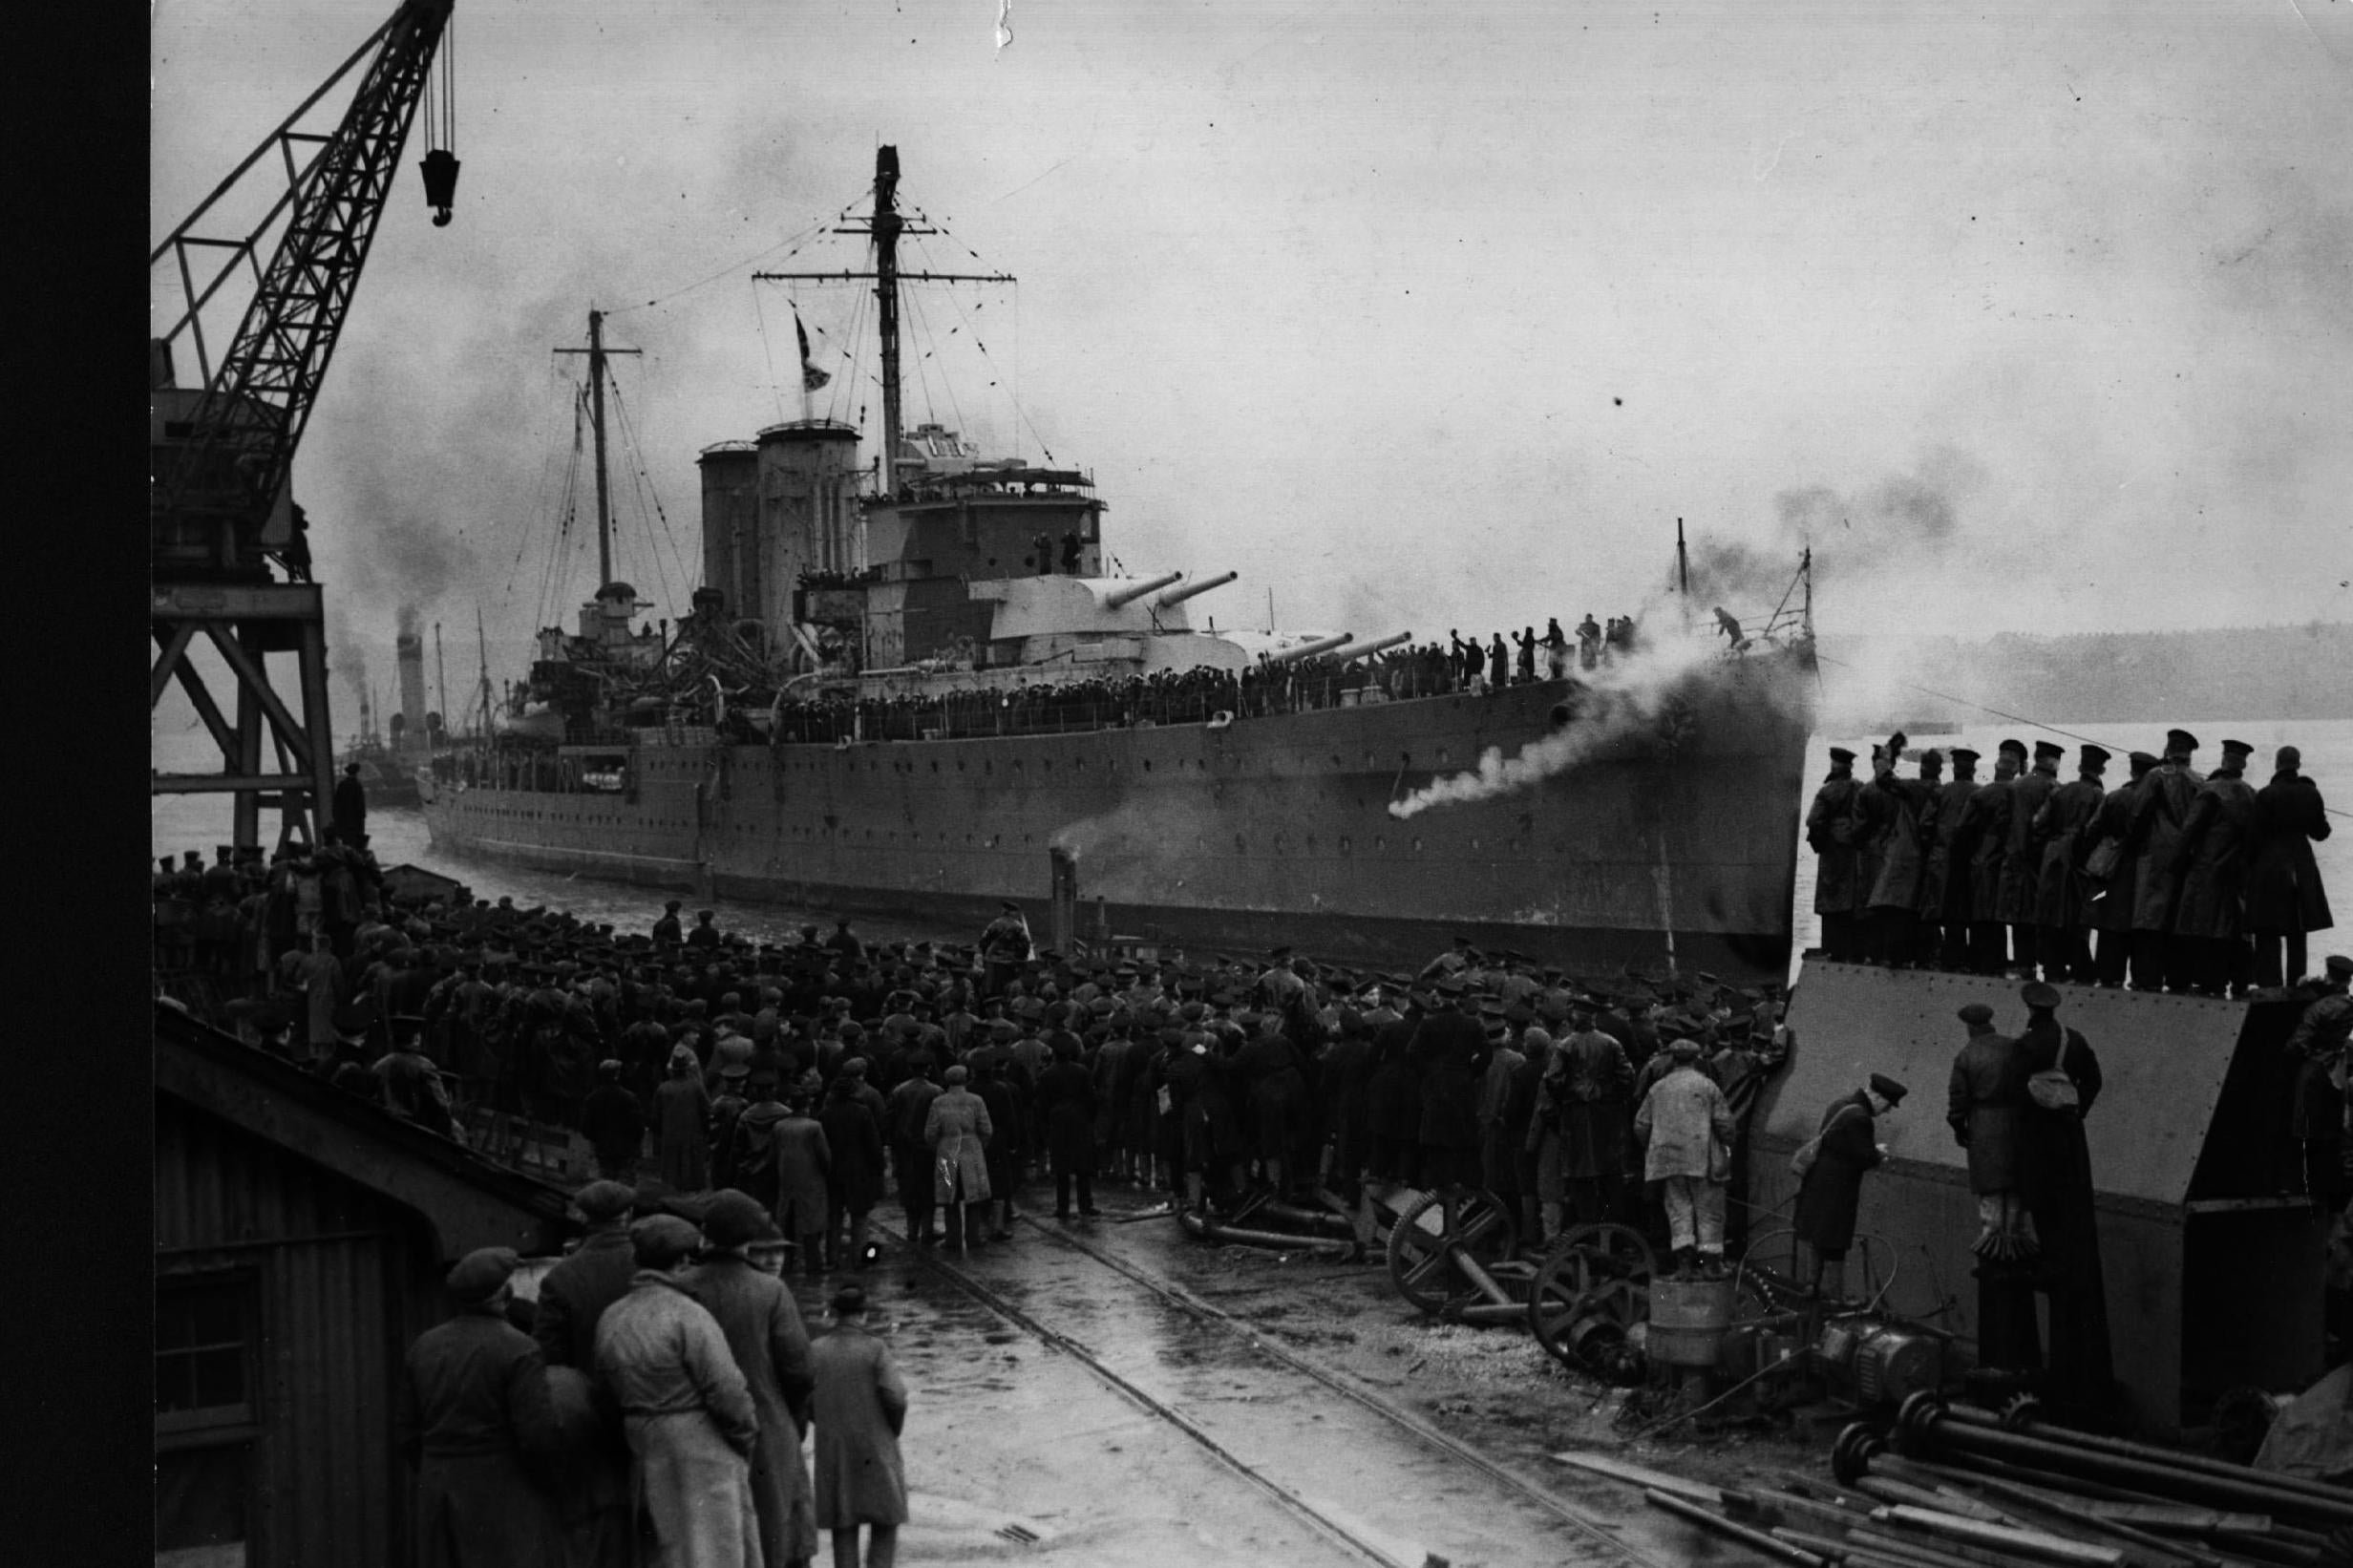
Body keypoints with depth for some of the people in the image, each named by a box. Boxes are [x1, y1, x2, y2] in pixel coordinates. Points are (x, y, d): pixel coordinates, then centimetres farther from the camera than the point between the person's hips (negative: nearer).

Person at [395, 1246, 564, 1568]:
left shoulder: (424, 1346, 6)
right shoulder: (518, 1350, -13)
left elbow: (406, 1434, 7)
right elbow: (539, 1436, -18)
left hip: (440, 1499, 6)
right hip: (506, 1504, -6)